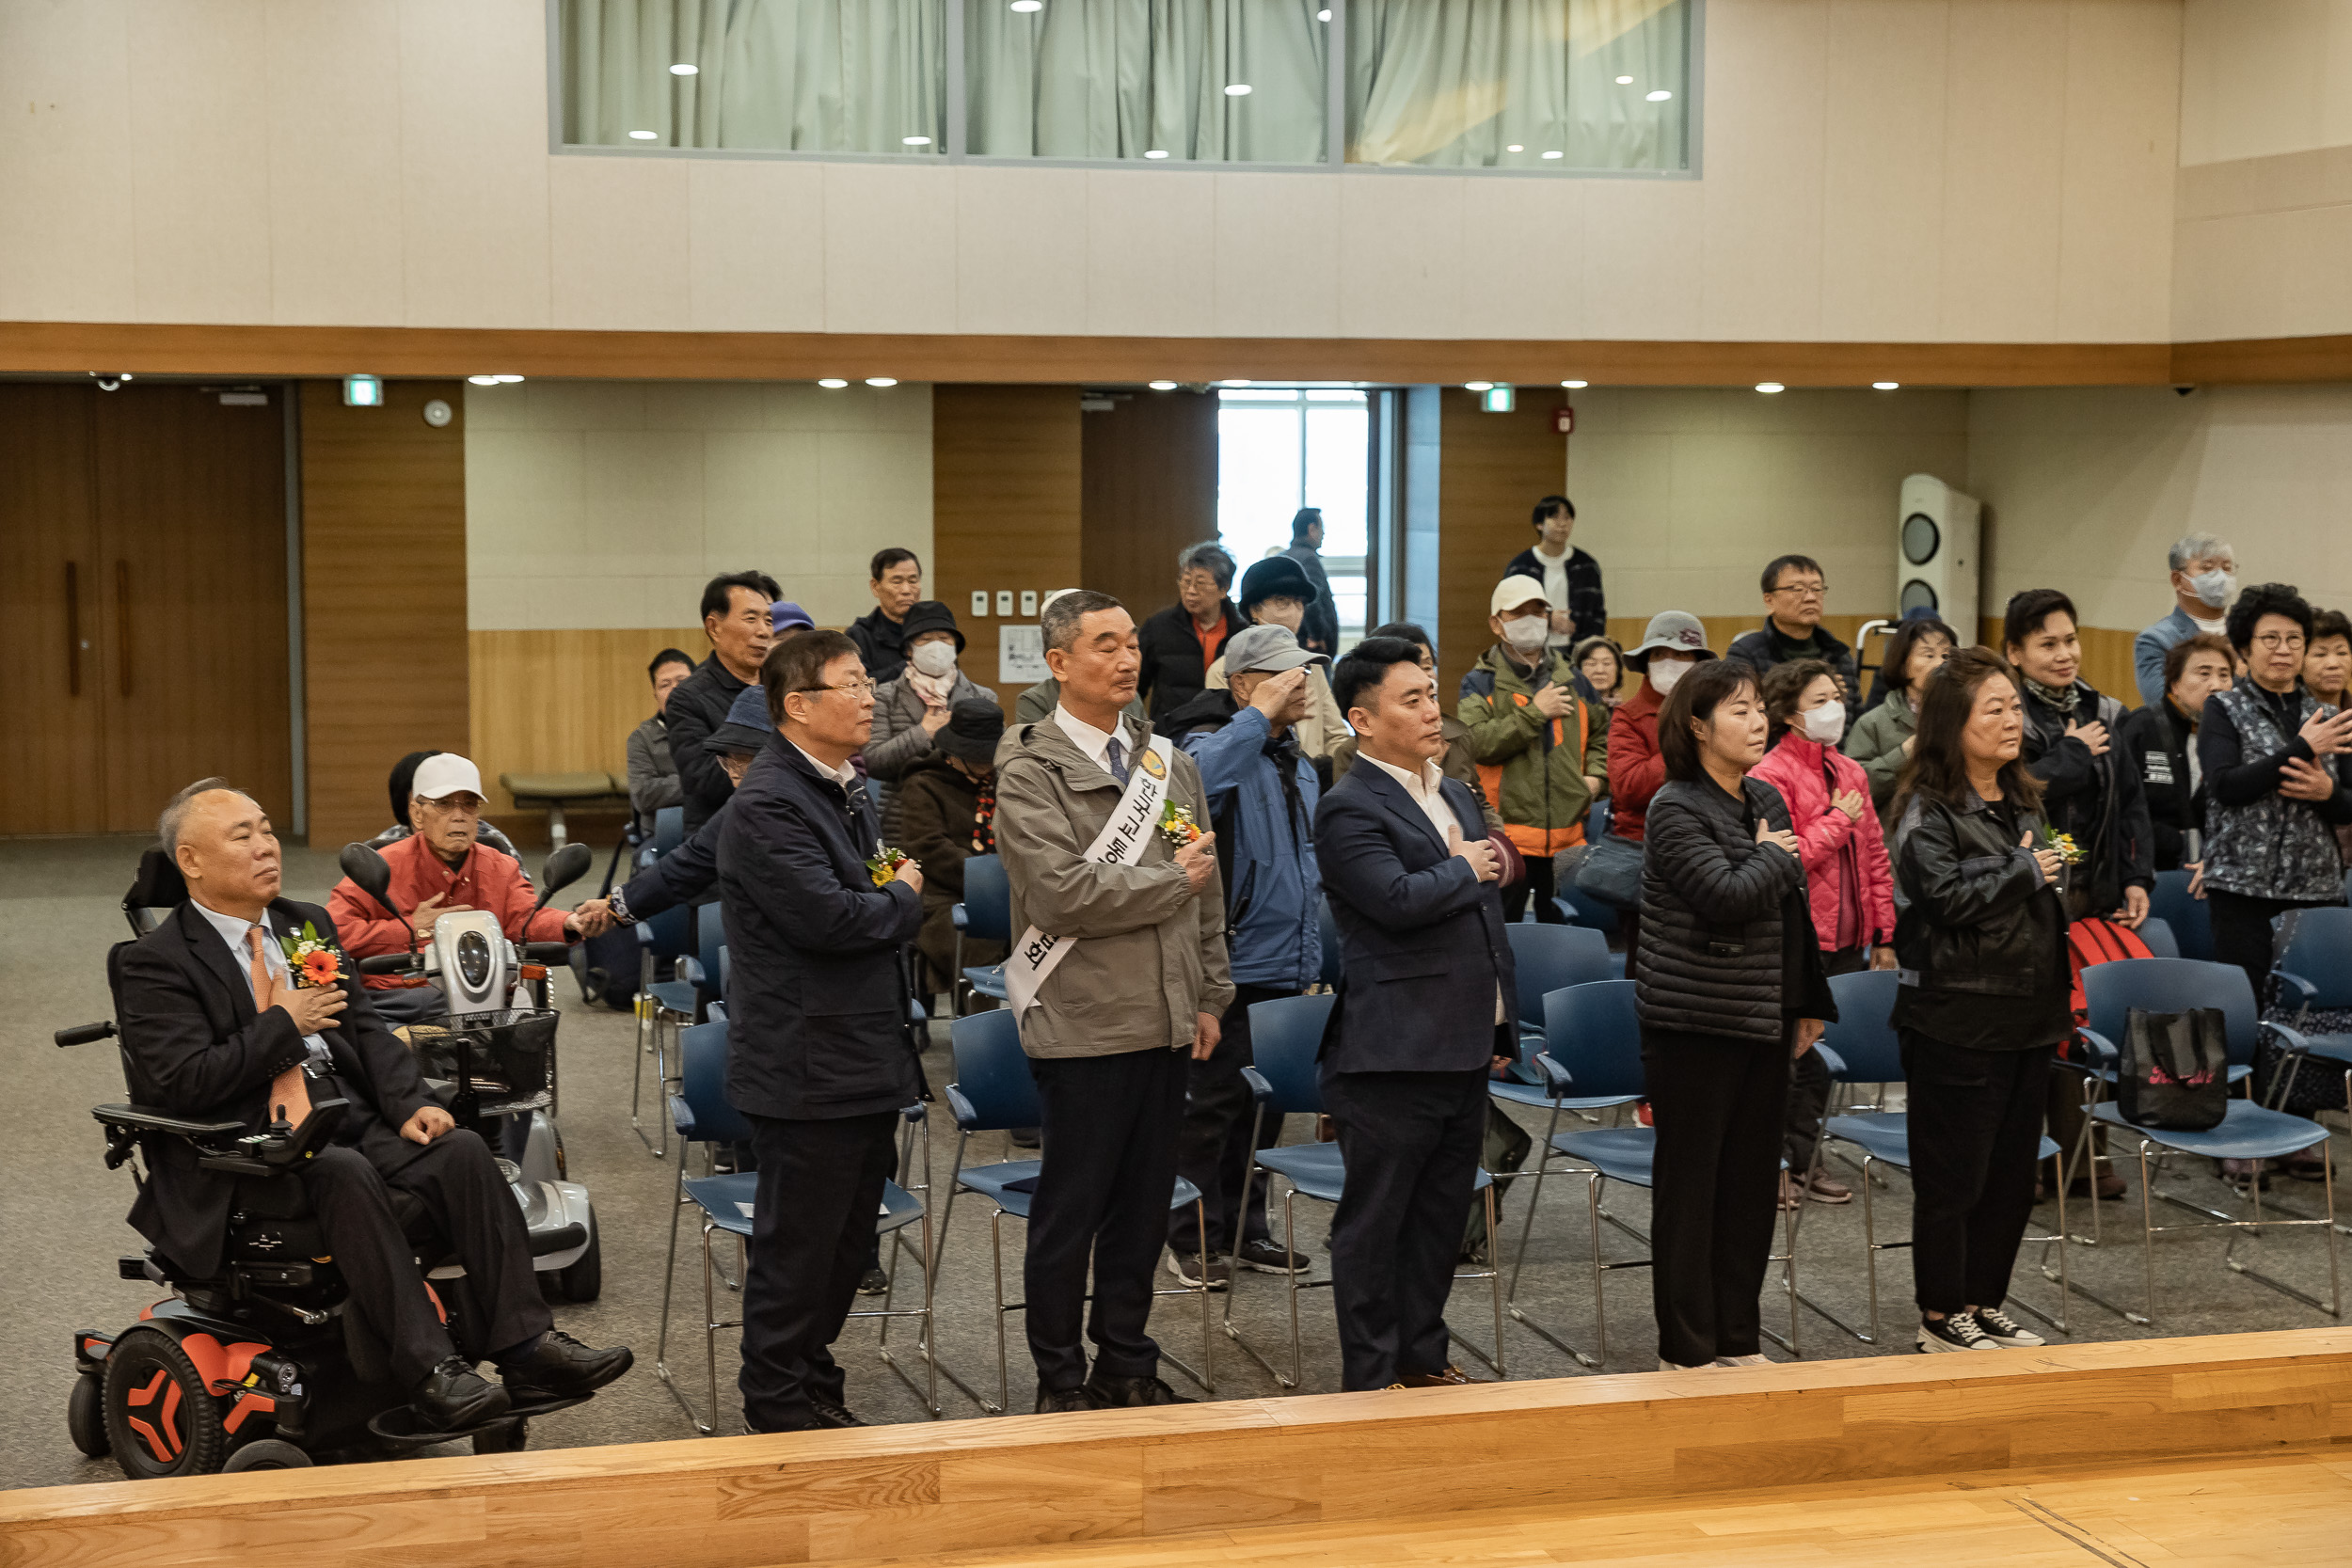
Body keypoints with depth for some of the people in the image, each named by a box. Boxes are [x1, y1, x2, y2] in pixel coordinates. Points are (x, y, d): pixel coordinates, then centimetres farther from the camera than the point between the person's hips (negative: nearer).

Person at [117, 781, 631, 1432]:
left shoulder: (309, 925, 18)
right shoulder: (155, 964, -3)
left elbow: (366, 1031, 14)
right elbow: (182, 1085, -14)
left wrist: (413, 1104, -4)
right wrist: (284, 1024, -9)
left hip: (347, 1115, 6)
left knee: (461, 1150, -20)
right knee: (346, 1174, -36)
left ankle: (524, 1344, -24)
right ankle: (430, 1372, -37)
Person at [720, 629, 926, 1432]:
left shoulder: (849, 791, 15)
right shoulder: (768, 804, -18)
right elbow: (827, 916, -27)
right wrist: (904, 897, -10)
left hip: (864, 1063, 10)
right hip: (807, 1071, -10)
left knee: (849, 1237, 17)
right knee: (799, 1240, 2)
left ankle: (813, 1382, 30)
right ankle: (777, 1397, 16)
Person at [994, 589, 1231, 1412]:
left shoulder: (1169, 762, 12)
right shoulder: (1029, 773, -9)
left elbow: (1206, 889, 17)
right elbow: (1061, 893, -21)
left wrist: (1210, 996, 12)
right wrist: (1169, 882, -12)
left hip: (1167, 1021, 6)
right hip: (1084, 1027, -6)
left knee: (1145, 1202, 13)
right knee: (1072, 1208, 3)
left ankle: (1126, 1365, 26)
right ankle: (1060, 1379, 15)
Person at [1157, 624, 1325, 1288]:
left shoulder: (1297, 761, 15)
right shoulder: (1215, 741, -12)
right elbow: (1199, 780, -39)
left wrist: (1311, 958, 22)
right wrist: (1259, 714, -30)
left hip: (1286, 969, 8)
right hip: (1229, 965, -8)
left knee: (1266, 1104, 14)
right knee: (1213, 1102, -1)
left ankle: (1244, 1229, 25)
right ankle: (1194, 1239, 8)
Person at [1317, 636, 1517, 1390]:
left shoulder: (1456, 796, 16)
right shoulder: (1349, 808, -12)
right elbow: (1400, 899, -27)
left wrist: (1502, 1026, 19)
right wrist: (1463, 869, -9)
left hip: (1464, 1047, 9)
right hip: (1392, 1052, -9)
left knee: (1442, 1212, 16)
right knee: (1375, 1221, 1)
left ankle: (1422, 1355, 27)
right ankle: (1372, 1374, 8)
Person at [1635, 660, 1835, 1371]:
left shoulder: (1767, 800, 11)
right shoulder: (1675, 810, -12)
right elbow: (1726, 897, -25)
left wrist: (1810, 1002, 19)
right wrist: (1775, 856, -8)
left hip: (1764, 1021, 7)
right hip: (1695, 1025, -7)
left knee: (1753, 1179, 11)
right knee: (1691, 1185, 0)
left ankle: (1739, 1337, 21)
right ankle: (1687, 1349, 8)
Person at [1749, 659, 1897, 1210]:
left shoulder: (1850, 771, 13)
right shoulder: (1770, 775, -11)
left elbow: (1874, 857, 16)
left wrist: (1883, 935, 13)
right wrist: (1838, 820, -11)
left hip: (1846, 939, 7)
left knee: (1821, 1051, 12)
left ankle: (1801, 1161, 23)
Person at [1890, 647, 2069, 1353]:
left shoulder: (2024, 802, 14)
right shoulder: (1928, 811, -11)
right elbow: (1947, 896, -25)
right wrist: (2022, 869, -12)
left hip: (2026, 1016, 8)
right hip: (1957, 1021, -8)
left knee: (2013, 1173, 12)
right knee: (1953, 1176, 0)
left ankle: (1984, 1303, 23)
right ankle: (1941, 1315, 11)